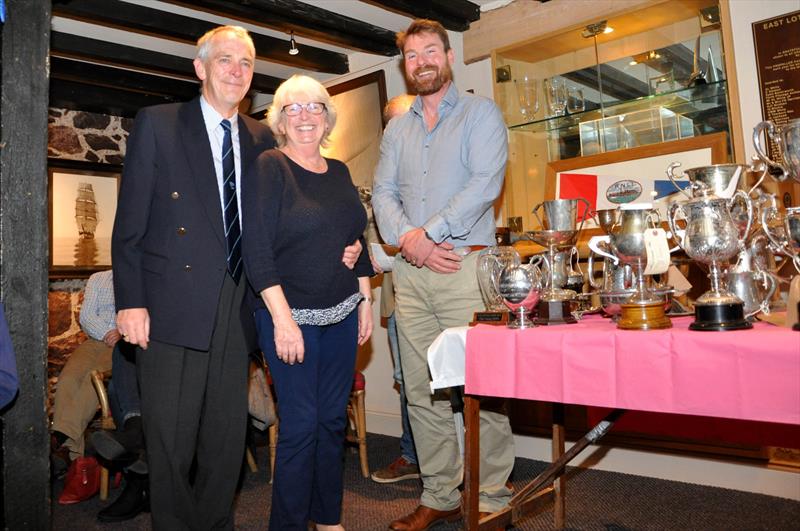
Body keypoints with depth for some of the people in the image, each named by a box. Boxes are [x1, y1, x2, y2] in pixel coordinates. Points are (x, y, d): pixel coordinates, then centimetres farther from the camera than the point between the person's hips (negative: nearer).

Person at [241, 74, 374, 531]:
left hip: (342, 314, 6)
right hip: (292, 315, -6)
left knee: (334, 419, 13)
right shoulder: (268, 168, -6)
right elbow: (257, 250, -14)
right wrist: (283, 319, -19)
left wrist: (366, 301, 11)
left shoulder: (339, 172, 12)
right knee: (300, 425, -2)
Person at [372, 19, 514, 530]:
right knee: (423, 393, 7)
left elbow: (485, 184, -9)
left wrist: (425, 233, -13)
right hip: (411, 274, 5)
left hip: (465, 267, -4)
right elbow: (383, 193, 10)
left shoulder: (480, 113, 5)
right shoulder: (396, 129, 20)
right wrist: (408, 239, -10)